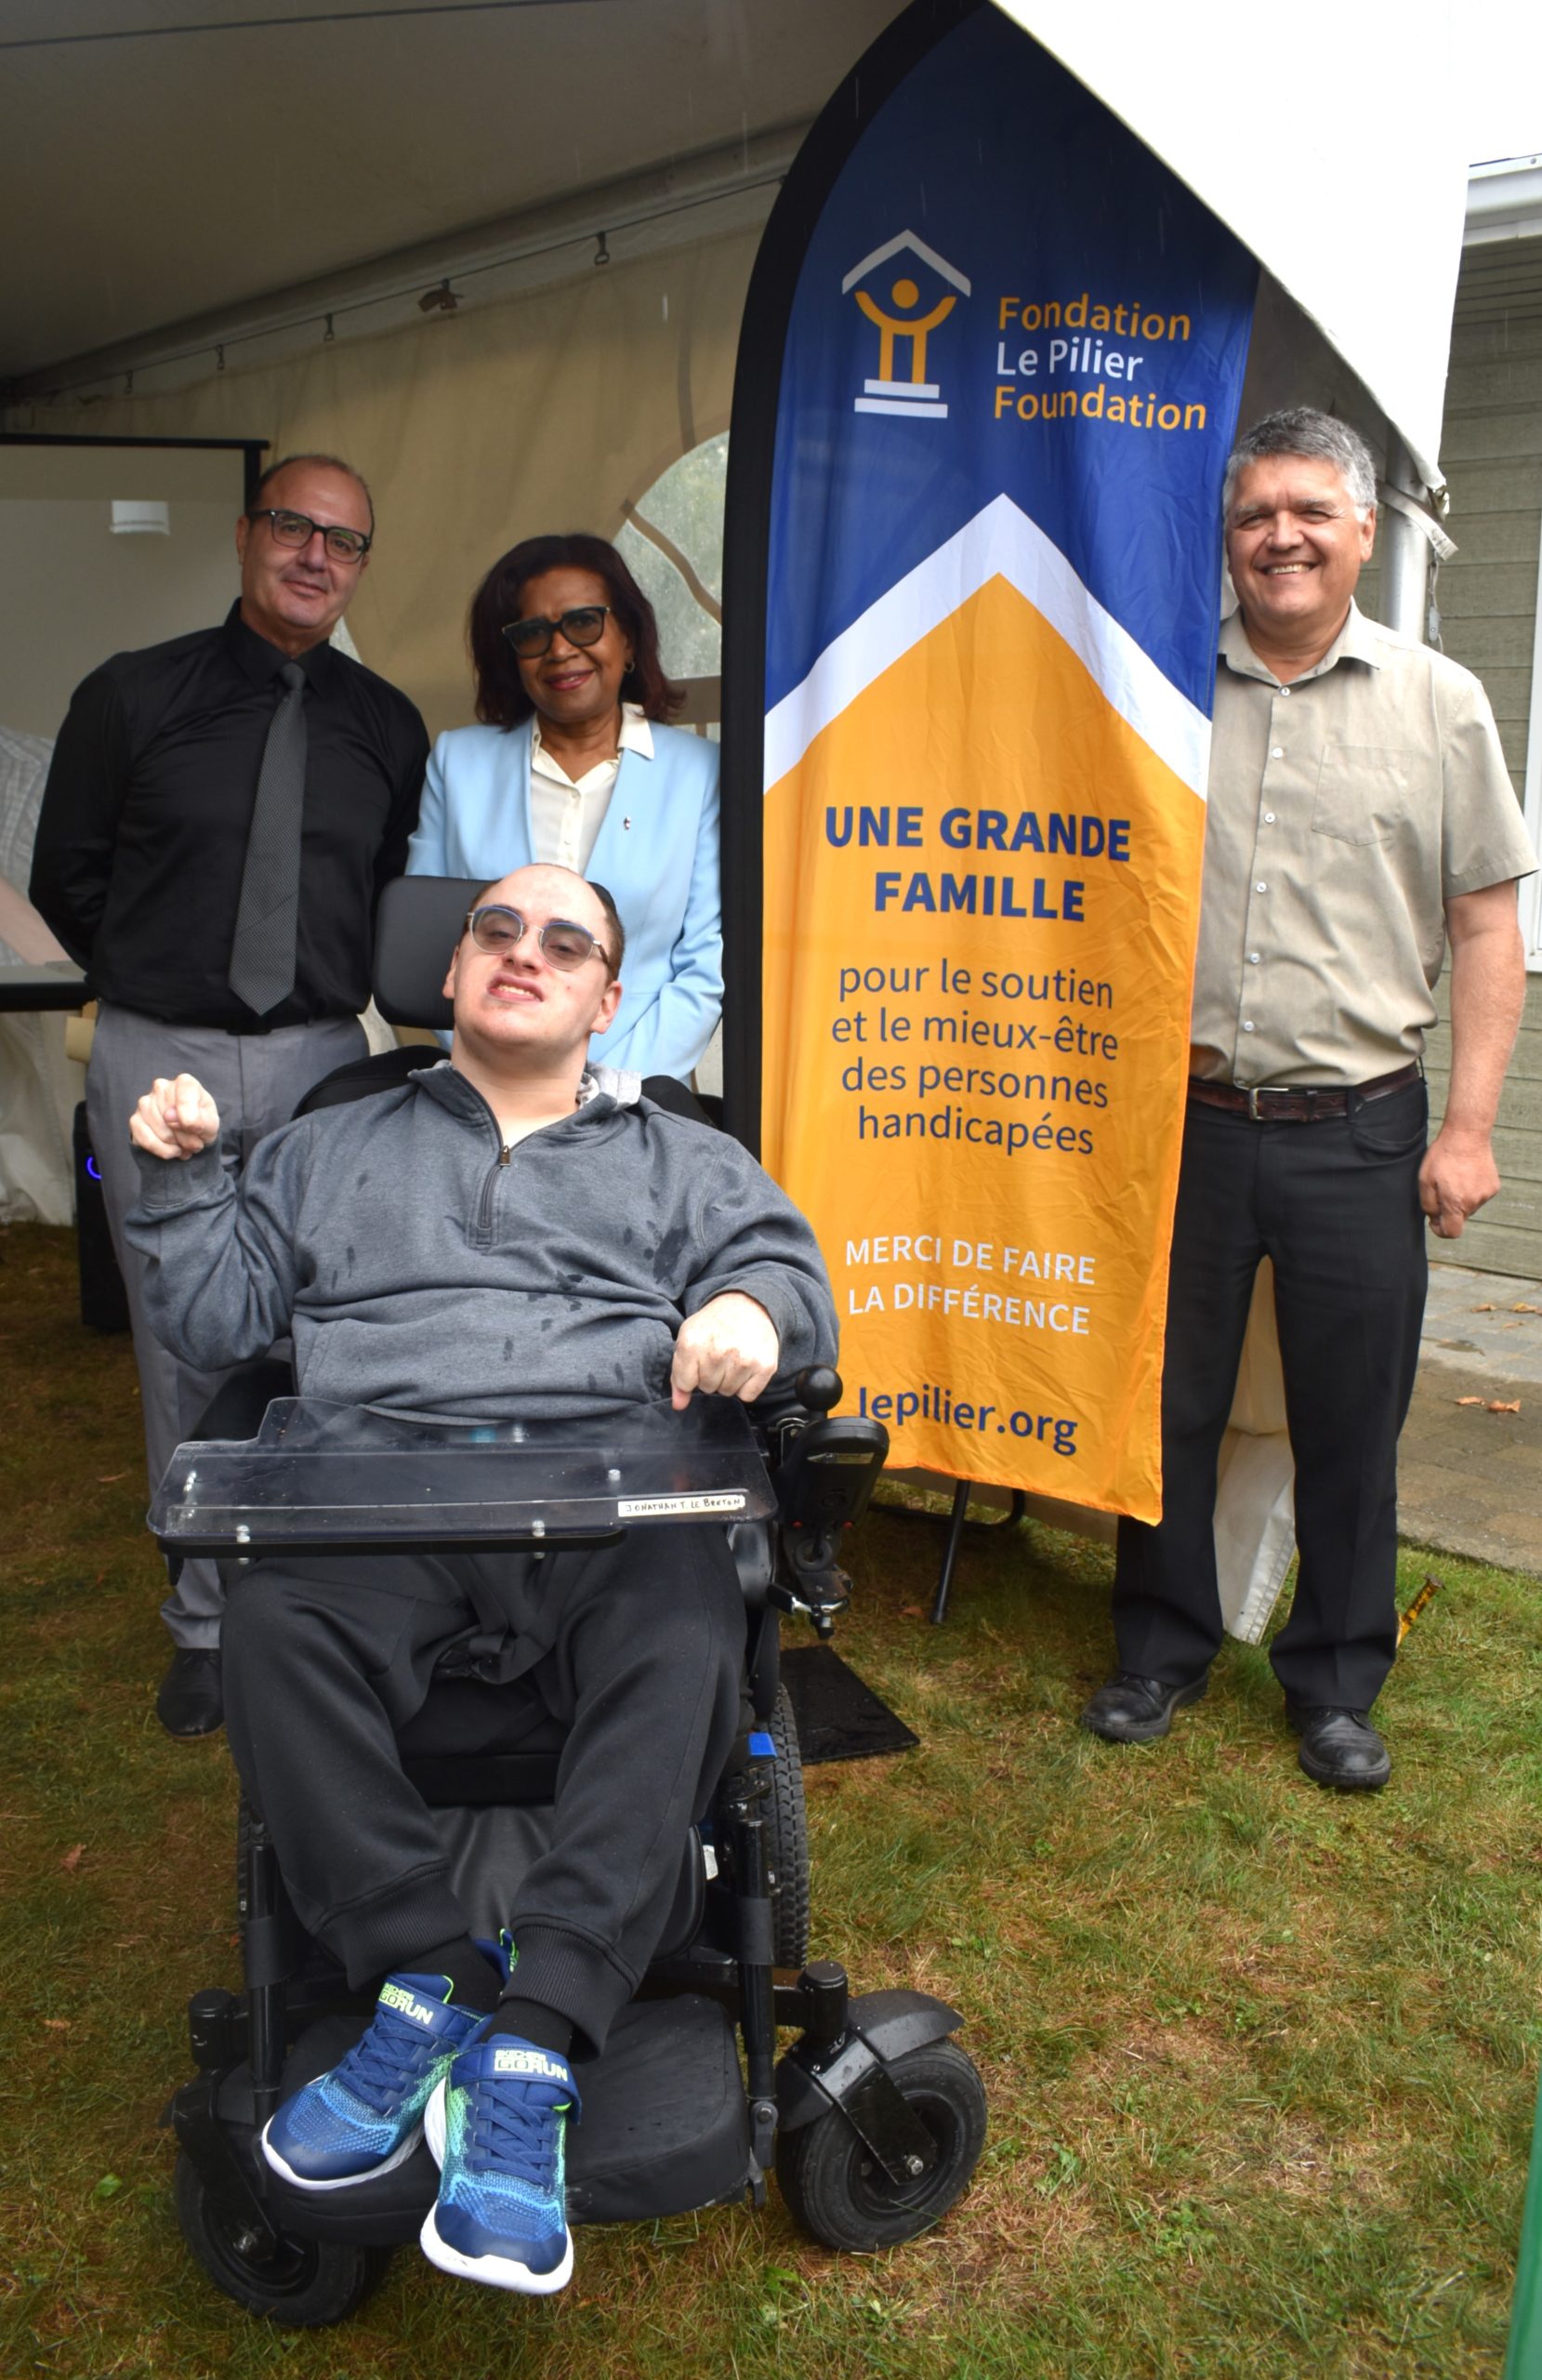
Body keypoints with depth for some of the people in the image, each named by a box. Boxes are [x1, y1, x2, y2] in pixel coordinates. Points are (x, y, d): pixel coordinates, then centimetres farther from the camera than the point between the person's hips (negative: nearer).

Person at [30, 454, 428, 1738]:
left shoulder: (387, 727, 7)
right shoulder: (132, 696, 2)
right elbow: (66, 877, 8)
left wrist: (332, 983, 5)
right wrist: (158, 980, 6)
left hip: (321, 1063, 1)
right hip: (160, 1064, -1)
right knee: (189, 1354, 7)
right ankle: (210, 1623, 23)